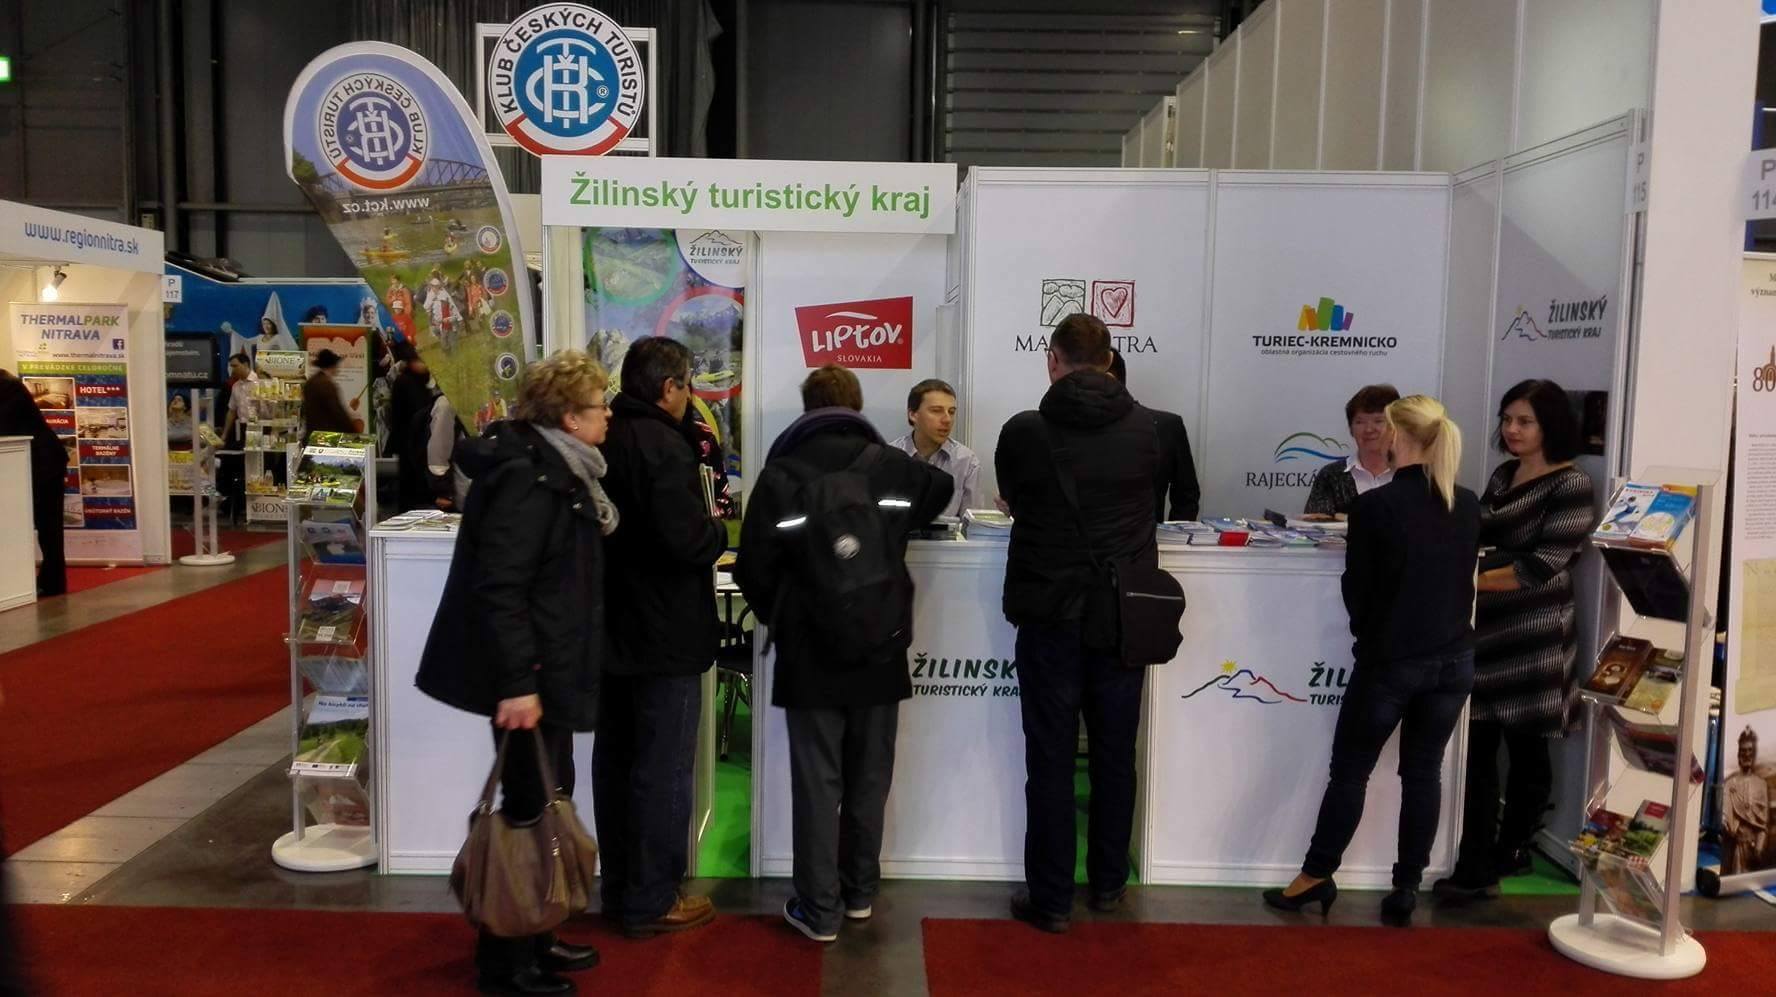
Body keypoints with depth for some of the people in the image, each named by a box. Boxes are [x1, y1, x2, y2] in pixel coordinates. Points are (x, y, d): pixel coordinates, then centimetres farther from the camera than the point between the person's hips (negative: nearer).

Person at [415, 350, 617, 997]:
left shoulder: (557, 468, 11)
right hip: (530, 676, -10)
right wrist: (517, 683, -27)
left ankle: (531, 939, 31)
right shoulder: (528, 479, -20)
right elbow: (500, 588, -25)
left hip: (547, 669, 10)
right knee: (529, 810, 0)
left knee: (546, 802, 17)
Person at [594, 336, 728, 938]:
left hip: (610, 627, 9)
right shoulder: (663, 446, -20)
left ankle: (618, 887, 29)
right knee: (663, 769, 2)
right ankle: (651, 903, 11)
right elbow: (687, 541, -27)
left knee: (615, 760, 16)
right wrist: (718, 528, -6)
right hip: (663, 634, -9)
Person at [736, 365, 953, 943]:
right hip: (881, 648, 3)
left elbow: (754, 569, -5)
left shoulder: (780, 475, -9)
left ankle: (820, 909, 11)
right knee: (869, 779, 15)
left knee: (817, 783, 5)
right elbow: (942, 489, 22)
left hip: (809, 651, -2)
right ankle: (859, 892, 29)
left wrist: (780, 620, 14)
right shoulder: (893, 466, -1)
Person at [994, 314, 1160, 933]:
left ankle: (1050, 898, 11)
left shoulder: (1024, 431, -9)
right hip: (1126, 615, 3)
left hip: (1051, 615, -2)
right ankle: (1108, 883, 28)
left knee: (1050, 760, 5)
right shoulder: (1145, 429, -2)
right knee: (1115, 755, 15)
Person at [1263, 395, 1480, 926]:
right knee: (1423, 772, 10)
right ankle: (1406, 889, 14)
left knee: (1350, 769, 7)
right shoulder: (1468, 505, 1)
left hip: (1390, 661, -4)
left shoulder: (1374, 505, -14)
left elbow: (1357, 590, -7)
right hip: (1454, 659, 5)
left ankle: (1317, 876, 15)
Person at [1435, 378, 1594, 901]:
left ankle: (1507, 854, 16)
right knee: (1476, 749, 4)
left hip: (1533, 637, -6)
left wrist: (1471, 581, -21)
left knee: (1526, 749, 4)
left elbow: (1544, 565, -16)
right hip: (1486, 629, 6)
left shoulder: (1572, 485, -7)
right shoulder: (1503, 475, 14)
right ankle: (1475, 868, 10)